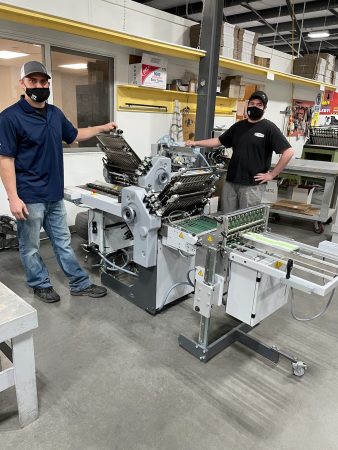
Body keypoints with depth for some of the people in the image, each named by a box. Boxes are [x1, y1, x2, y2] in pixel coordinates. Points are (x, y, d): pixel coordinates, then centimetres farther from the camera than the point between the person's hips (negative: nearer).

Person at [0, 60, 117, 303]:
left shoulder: (55, 113, 8)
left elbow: (74, 135, 26)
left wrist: (102, 128, 21)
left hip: (55, 194, 6)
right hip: (29, 197, -6)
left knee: (64, 242, 15)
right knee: (30, 246, 10)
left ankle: (81, 284, 25)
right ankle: (41, 285, 29)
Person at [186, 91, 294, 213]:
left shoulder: (269, 128, -4)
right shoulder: (238, 126, 15)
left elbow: (289, 152, -10)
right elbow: (219, 141, 21)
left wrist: (271, 175, -10)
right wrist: (195, 143, 13)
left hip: (252, 184, -5)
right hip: (230, 182, 6)